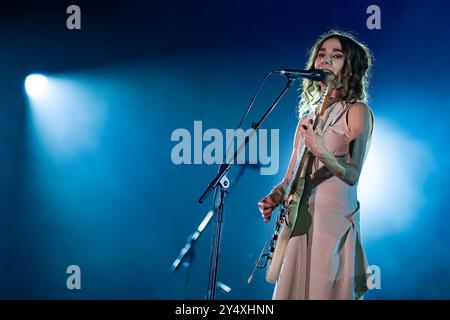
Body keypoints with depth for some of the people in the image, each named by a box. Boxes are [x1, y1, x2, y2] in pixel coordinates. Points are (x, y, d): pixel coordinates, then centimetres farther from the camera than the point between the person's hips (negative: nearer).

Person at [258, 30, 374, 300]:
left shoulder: (357, 111, -4)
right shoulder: (308, 112, 14)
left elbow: (352, 175, -12)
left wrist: (323, 154, -28)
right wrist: (275, 197, -2)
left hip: (334, 217, -6)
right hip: (299, 219, 6)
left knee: (325, 290, -4)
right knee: (292, 289, 8)